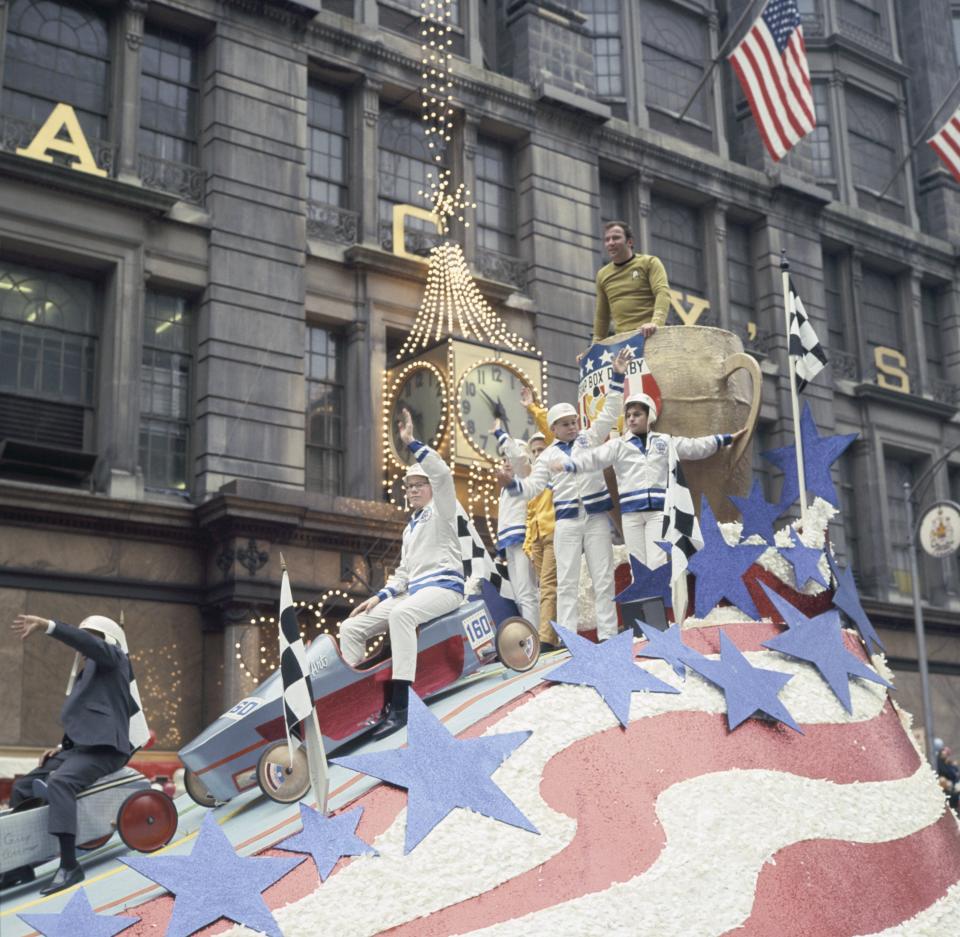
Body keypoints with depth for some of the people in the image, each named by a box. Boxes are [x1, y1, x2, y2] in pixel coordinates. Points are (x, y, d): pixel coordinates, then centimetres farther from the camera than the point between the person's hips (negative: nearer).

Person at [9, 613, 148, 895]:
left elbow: (91, 645, -21)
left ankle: (69, 865, -36)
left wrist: (47, 626, -31)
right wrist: (62, 746, 8)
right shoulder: (86, 675, 25)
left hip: (104, 749, -9)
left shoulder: (113, 658, 1)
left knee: (58, 783, -33)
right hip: (79, 747, 9)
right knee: (21, 788, 0)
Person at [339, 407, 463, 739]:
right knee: (351, 628, -5)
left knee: (401, 614, -41)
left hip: (444, 586, -9)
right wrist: (381, 596, 9)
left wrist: (412, 443, -14)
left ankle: (399, 705, -49)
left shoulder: (440, 510, 7)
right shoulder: (410, 528, 29)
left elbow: (442, 474, -13)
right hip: (412, 592, 9)